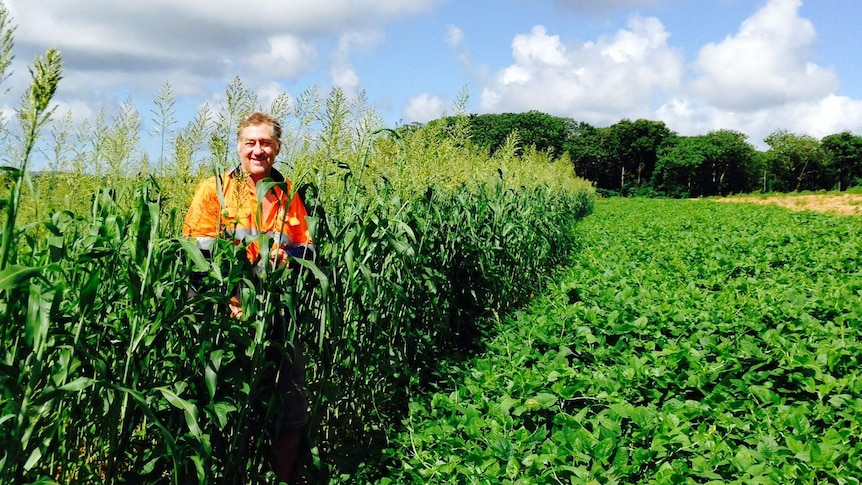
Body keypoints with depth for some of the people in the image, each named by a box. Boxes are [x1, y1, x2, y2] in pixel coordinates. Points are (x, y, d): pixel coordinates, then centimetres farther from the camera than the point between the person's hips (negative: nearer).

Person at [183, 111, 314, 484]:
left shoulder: (288, 194, 11)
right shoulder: (214, 189, 1)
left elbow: (307, 250, 14)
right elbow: (195, 253, -4)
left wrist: (288, 257, -9)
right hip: (227, 314, -3)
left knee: (289, 410, 5)